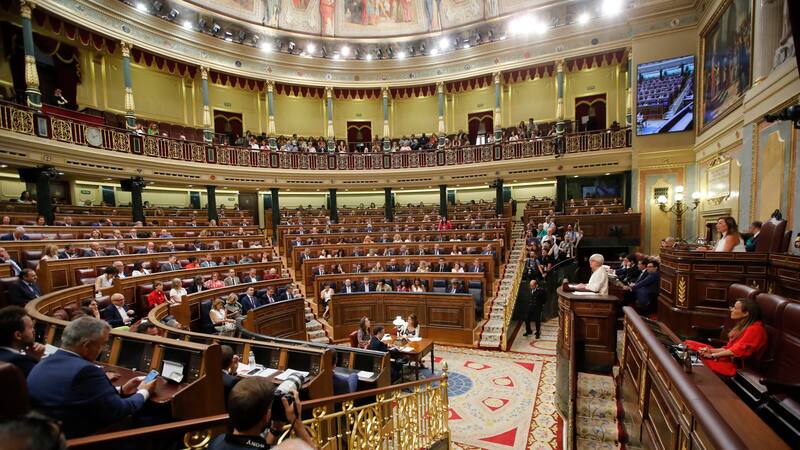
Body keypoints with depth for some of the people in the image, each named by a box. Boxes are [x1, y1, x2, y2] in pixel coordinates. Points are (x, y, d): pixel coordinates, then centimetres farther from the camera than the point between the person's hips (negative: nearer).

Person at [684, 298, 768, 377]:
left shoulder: (755, 329, -14)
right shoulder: (743, 326, 16)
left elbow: (738, 350, -20)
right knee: (688, 344, -4)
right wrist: (711, 350, -1)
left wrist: (713, 355, -17)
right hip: (730, 358, 9)